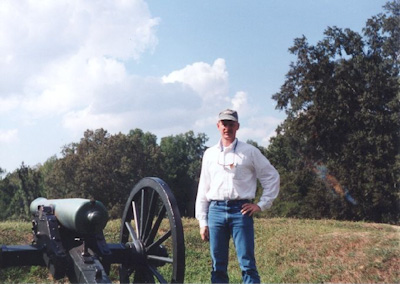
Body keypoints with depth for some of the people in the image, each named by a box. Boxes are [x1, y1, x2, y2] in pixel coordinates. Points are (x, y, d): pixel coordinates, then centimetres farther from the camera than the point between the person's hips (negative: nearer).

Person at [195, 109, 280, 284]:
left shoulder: (250, 152, 5)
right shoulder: (210, 154, 13)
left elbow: (272, 177, 9)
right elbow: (203, 189, 14)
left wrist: (262, 204, 1)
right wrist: (202, 222, 10)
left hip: (241, 210, -3)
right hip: (216, 210, 3)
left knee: (247, 263, -5)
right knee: (218, 266, 6)